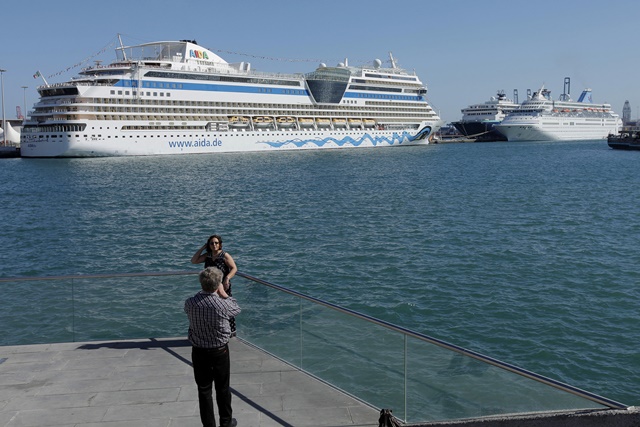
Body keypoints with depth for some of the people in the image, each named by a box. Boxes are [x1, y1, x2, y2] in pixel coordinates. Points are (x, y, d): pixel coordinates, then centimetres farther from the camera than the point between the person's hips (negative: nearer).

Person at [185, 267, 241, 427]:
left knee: (204, 390, 12)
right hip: (220, 352, -1)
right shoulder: (223, 305, -22)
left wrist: (203, 291, 7)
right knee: (223, 389, 16)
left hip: (199, 352, 1)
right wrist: (224, 294, 7)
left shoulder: (190, 303, -15)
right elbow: (236, 309, 0)